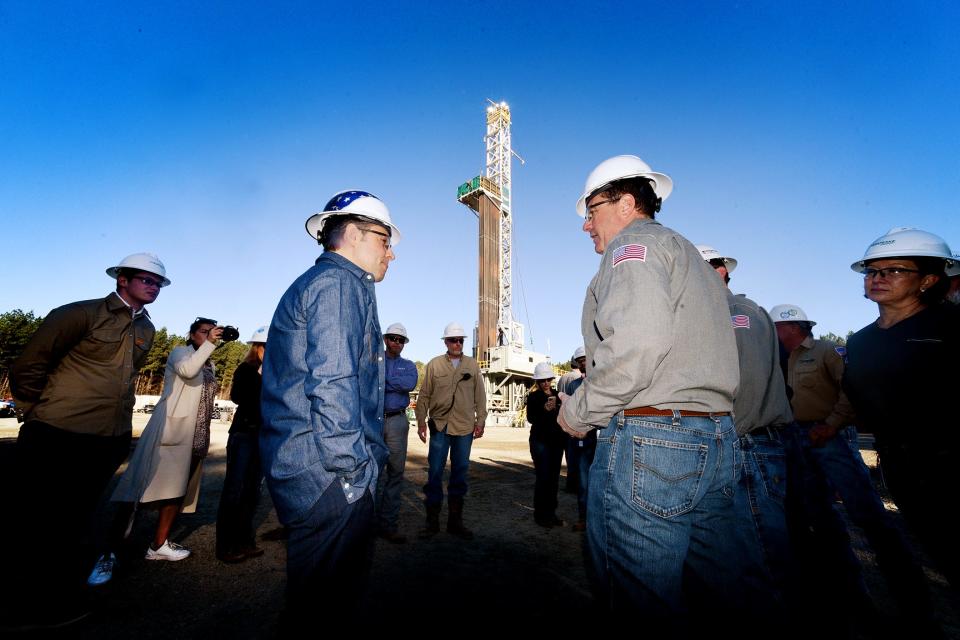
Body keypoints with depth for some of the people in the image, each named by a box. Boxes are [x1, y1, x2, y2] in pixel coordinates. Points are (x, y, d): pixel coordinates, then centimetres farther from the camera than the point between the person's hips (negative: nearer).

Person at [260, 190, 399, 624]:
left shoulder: (312, 283, 21)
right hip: (328, 475, -10)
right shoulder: (341, 282, -12)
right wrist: (351, 470, -19)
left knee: (311, 596, 22)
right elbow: (331, 384, -22)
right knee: (330, 602, 4)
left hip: (301, 471, 10)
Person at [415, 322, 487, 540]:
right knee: (435, 472, 3)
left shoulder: (472, 365, 6)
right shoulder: (434, 364, 2)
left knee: (460, 473, 9)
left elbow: (479, 396, 8)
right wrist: (421, 421, 1)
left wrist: (481, 421, 4)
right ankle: (432, 520, 19)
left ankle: (455, 520, 23)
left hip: (465, 427, 2)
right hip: (439, 425, -1)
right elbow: (424, 395, 4)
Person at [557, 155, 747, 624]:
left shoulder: (635, 243, -4)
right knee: (719, 600, 18)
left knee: (644, 606, 4)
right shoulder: (691, 257, 25)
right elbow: (696, 353, 21)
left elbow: (637, 342, -22)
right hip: (716, 439, 10)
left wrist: (577, 413, -11)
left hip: (648, 439, -10)